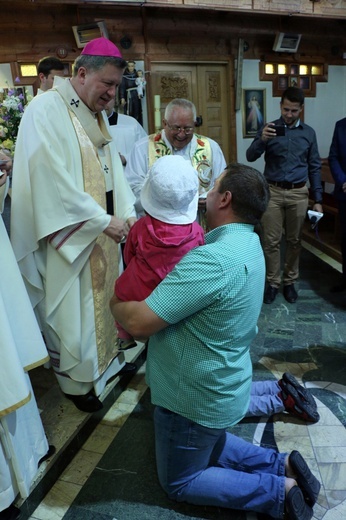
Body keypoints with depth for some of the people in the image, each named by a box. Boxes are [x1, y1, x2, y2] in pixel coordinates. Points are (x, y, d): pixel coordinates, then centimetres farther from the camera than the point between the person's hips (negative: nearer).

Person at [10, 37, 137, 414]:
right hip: (70, 237, -8)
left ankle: (105, 356, 41)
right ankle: (76, 380, 26)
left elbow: (112, 169, 9)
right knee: (72, 311, 6)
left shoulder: (96, 115, 10)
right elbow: (54, 181, -23)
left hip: (102, 232, 8)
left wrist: (128, 213, -4)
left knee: (103, 297, 20)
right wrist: (103, 221, -20)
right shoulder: (46, 110, -15)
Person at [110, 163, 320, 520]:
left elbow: (139, 322, -31)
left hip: (196, 398, -9)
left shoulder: (214, 259, -34)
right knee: (206, 446, 33)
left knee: (179, 483, 17)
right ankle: (282, 466, 21)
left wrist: (116, 303, -10)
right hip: (222, 386, 9)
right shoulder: (247, 244, -1)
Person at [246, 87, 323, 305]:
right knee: (271, 241, 2)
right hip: (273, 192, -1)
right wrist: (262, 140, -28)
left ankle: (290, 282, 23)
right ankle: (273, 283, 16)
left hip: (299, 193, 2)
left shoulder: (309, 133, 6)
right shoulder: (269, 129, 1)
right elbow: (250, 157, -8)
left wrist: (318, 199, 4)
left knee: (294, 240, 9)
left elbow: (315, 167, 9)